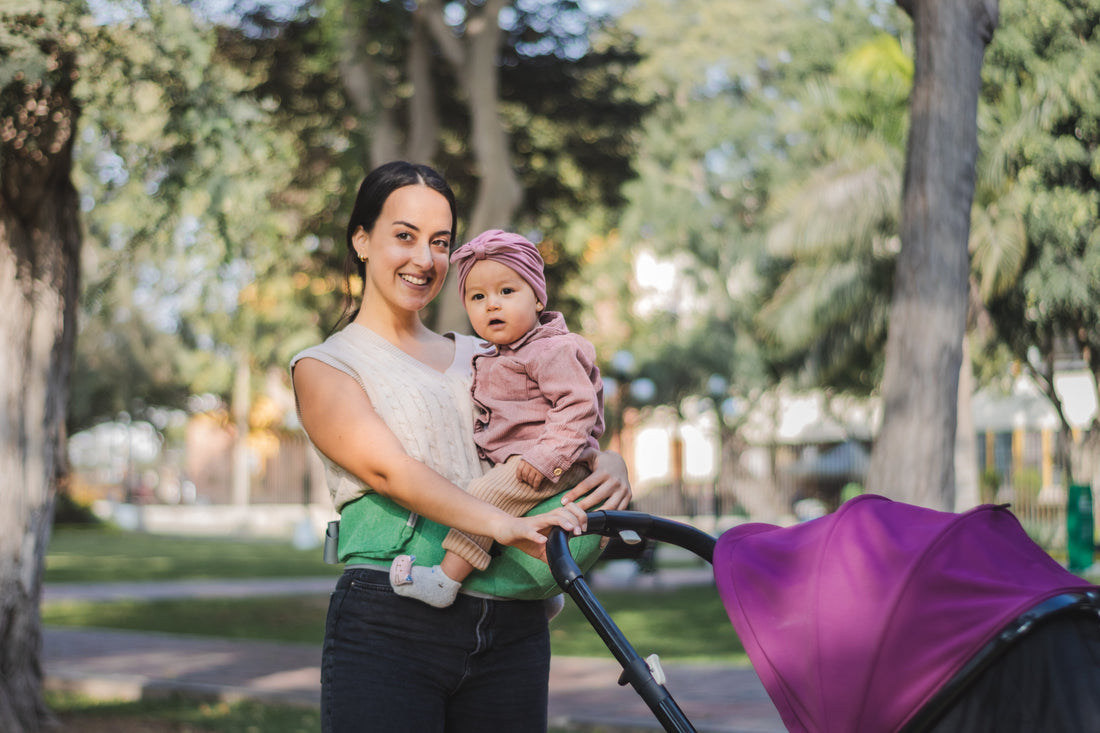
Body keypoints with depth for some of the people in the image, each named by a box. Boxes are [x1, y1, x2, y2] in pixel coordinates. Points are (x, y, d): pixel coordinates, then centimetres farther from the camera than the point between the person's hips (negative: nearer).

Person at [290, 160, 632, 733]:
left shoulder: (482, 359, 21)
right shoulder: (323, 368, 6)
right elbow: (387, 468, -11)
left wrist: (611, 466, -6)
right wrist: (501, 524, -27)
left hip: (512, 636, 4)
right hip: (389, 628, -4)